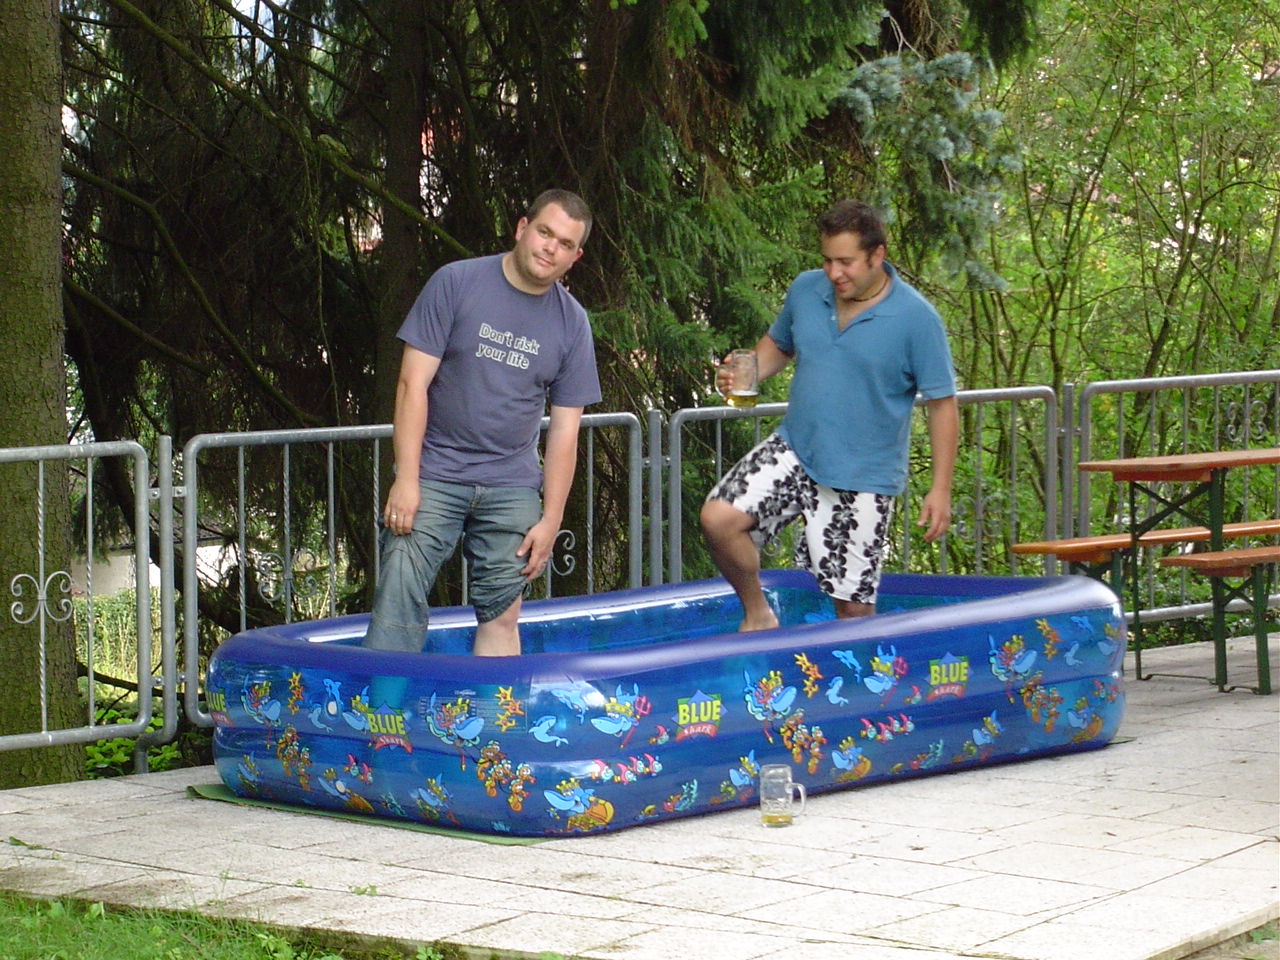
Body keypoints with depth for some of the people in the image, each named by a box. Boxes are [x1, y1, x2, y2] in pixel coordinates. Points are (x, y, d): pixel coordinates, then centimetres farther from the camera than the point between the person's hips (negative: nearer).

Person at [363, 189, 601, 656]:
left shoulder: (571, 323, 5)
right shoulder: (455, 284, -3)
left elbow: (564, 429, 8)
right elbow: (414, 382, -6)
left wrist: (551, 519, 2)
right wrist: (406, 480, -12)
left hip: (512, 487, 3)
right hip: (434, 475, -3)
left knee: (502, 617, 0)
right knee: (398, 596, -13)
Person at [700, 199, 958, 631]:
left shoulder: (916, 318, -11)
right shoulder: (805, 290, 2)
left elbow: (942, 404, -7)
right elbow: (778, 344, 20)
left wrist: (940, 489, -11)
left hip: (864, 478, -4)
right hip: (794, 450, 4)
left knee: (854, 605, -2)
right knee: (719, 517, -16)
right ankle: (757, 615, 8)